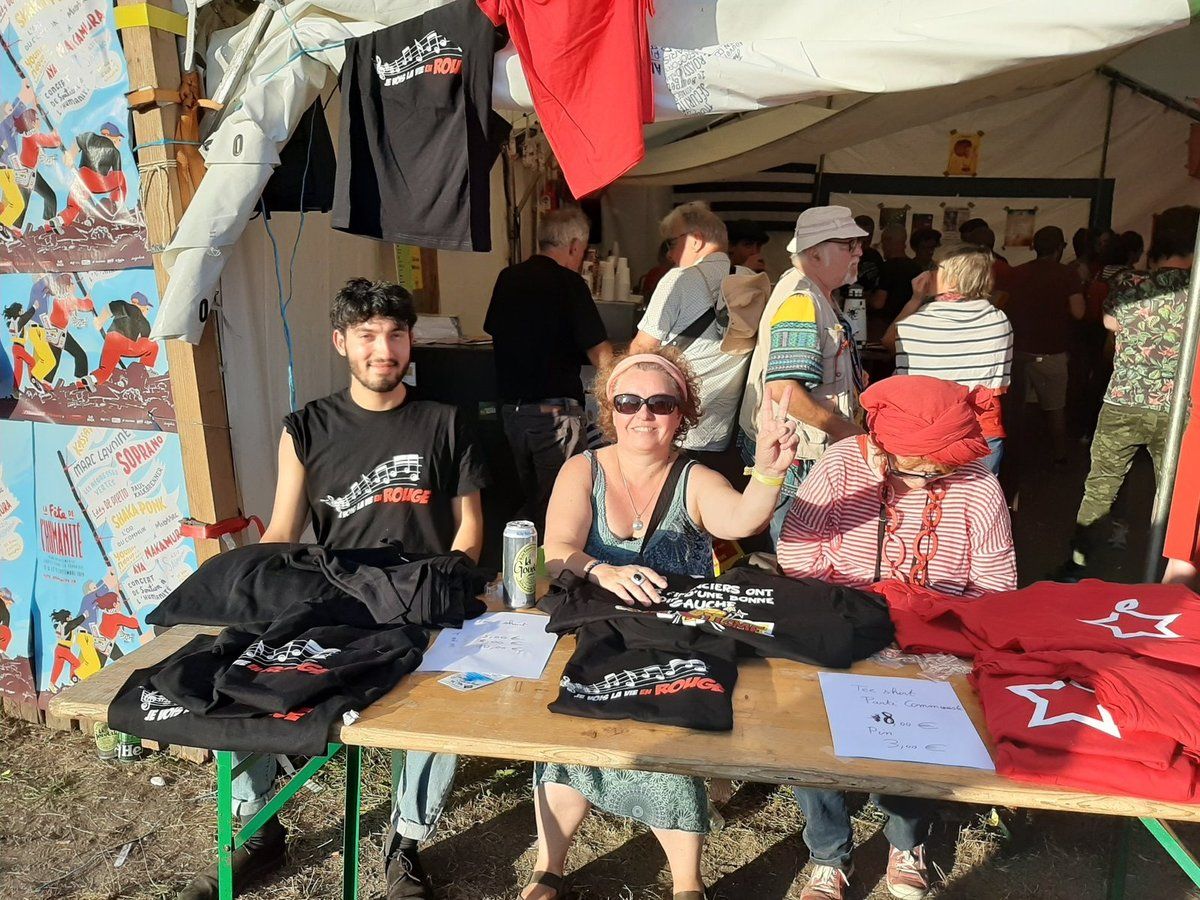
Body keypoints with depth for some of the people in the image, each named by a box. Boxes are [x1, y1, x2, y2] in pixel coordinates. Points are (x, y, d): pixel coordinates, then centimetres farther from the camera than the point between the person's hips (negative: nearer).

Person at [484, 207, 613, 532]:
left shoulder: (507, 278, 7)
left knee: (532, 496, 19)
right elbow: (599, 352, -14)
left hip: (510, 405, 7)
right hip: (554, 408, -7)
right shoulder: (568, 283, -11)